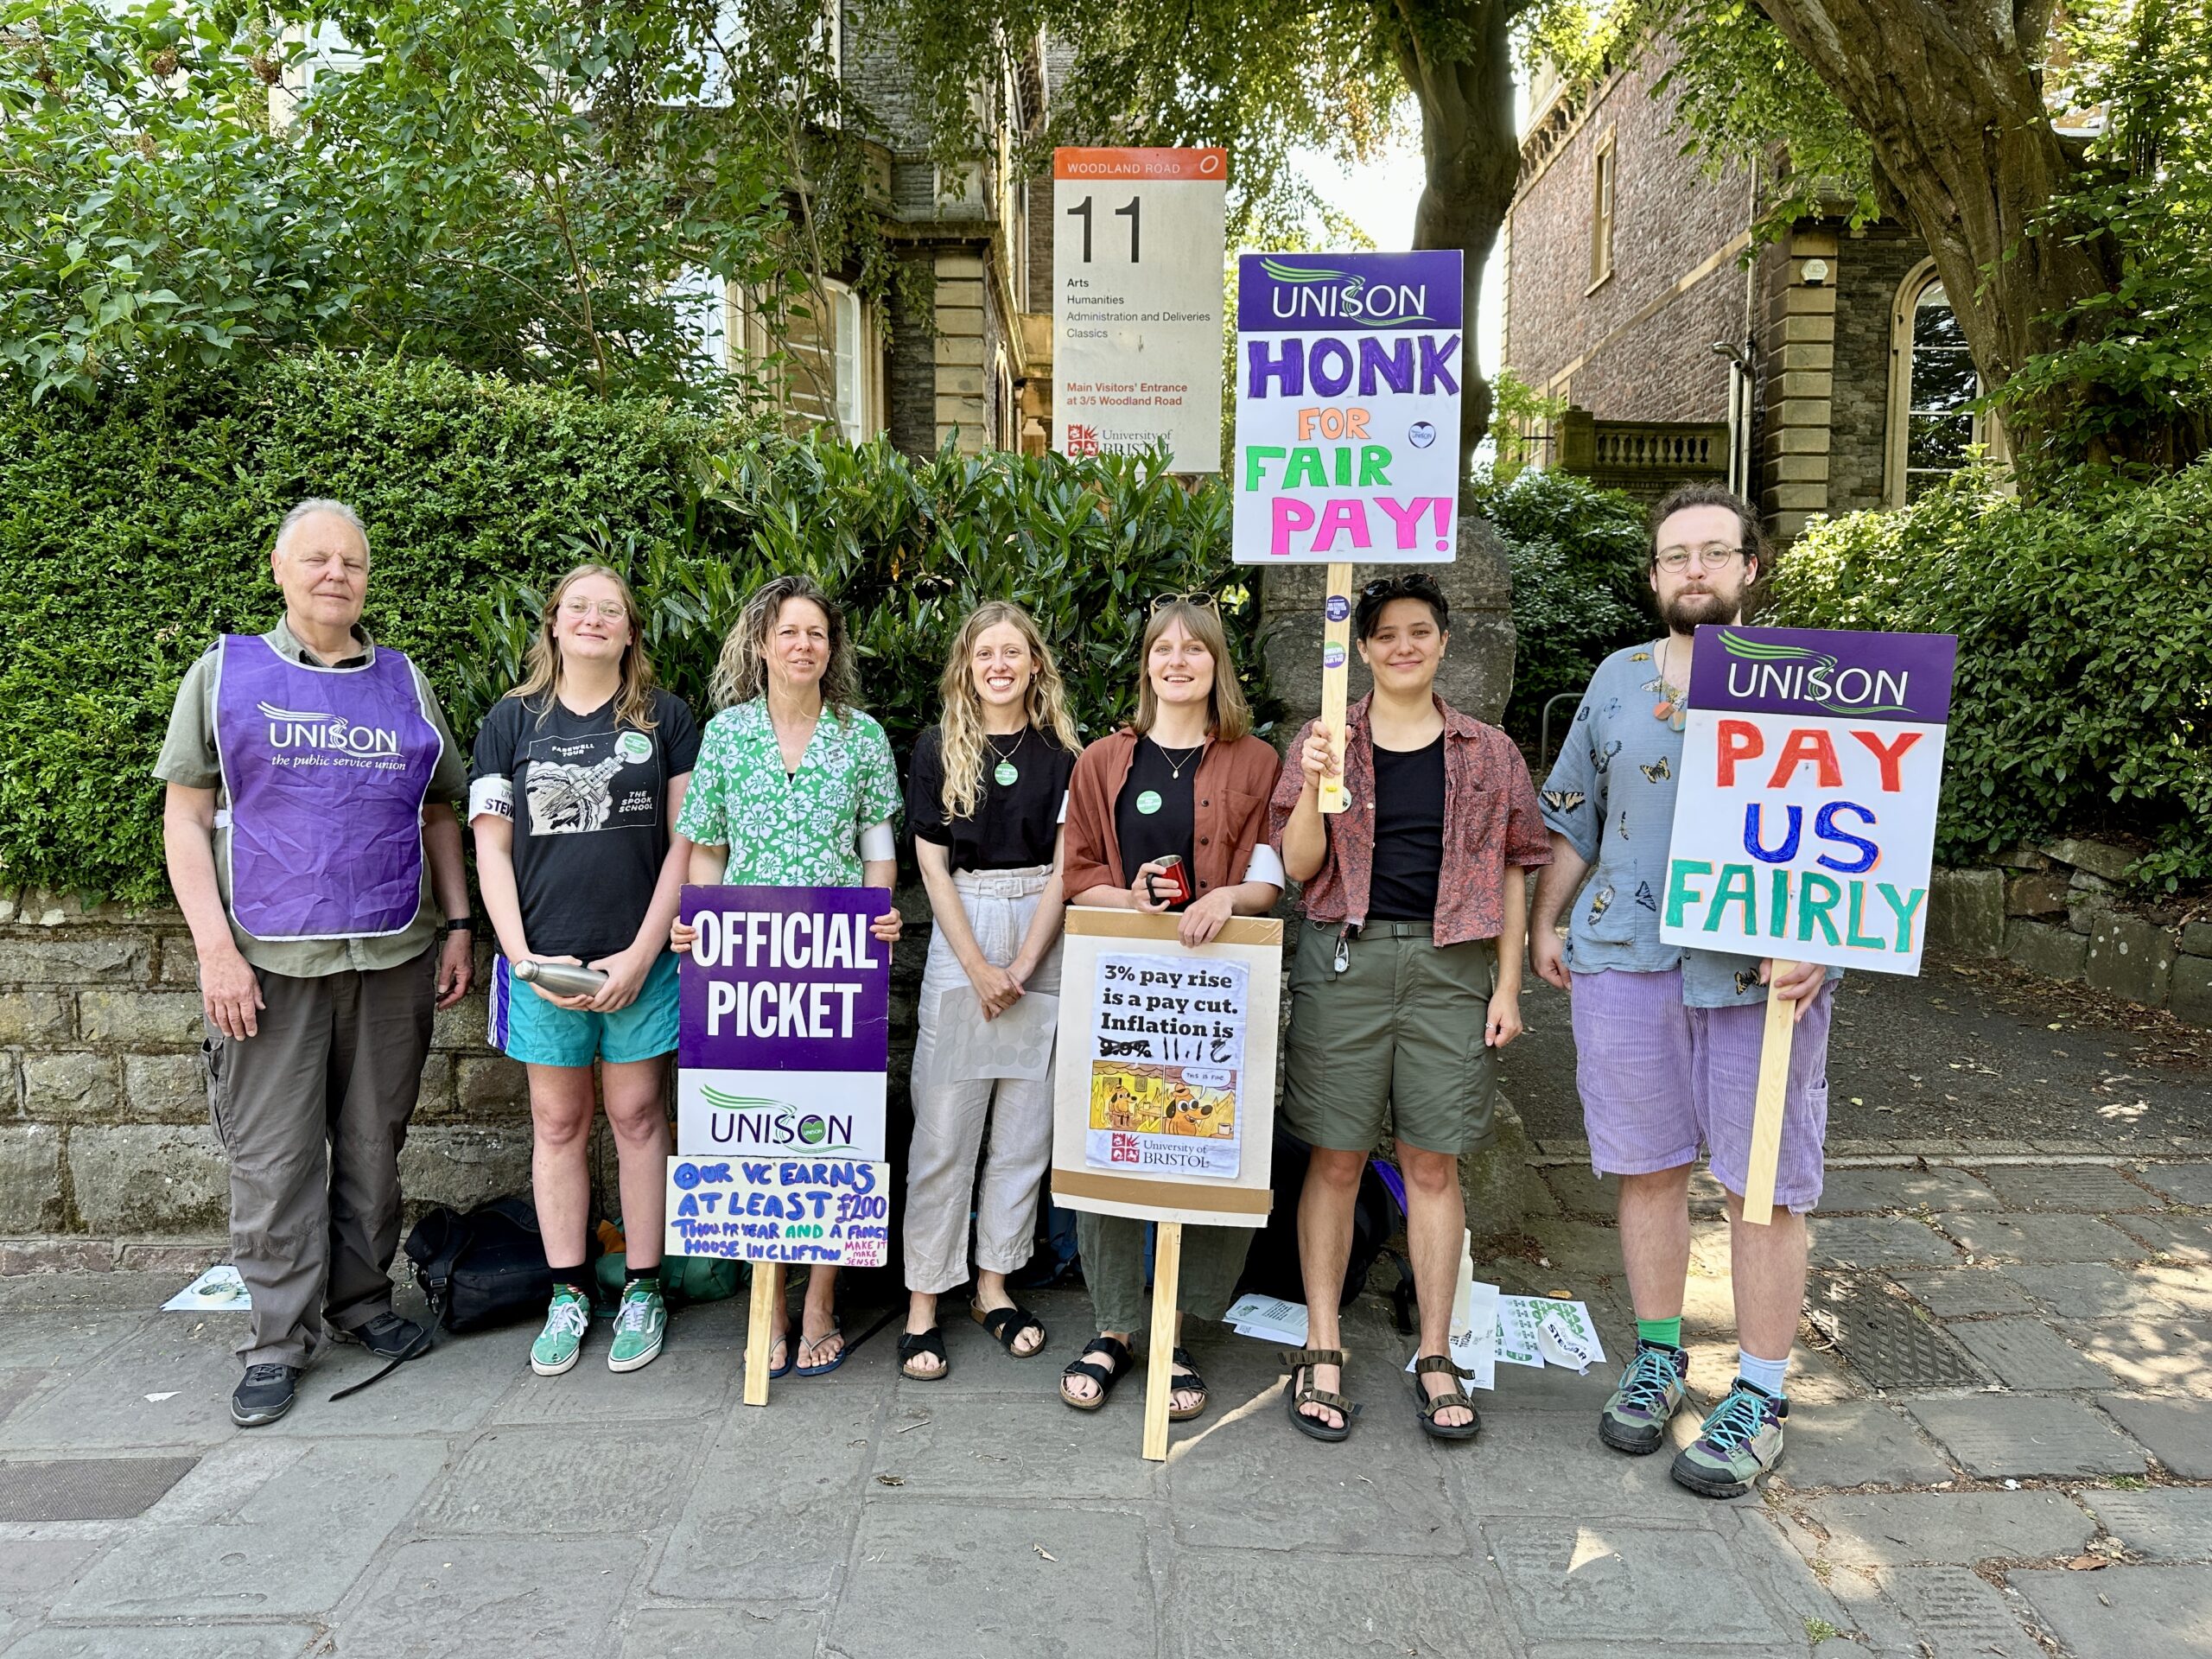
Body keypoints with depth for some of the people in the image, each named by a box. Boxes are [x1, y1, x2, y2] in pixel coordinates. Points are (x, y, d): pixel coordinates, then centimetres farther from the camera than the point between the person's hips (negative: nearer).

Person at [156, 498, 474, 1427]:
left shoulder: (405, 683, 12)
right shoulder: (225, 673, 5)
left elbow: (438, 815, 16)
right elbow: (184, 819, 1)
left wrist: (457, 927, 8)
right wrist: (215, 947, -8)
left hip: (393, 959, 2)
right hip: (268, 959, -2)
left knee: (373, 1147, 9)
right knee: (273, 1158, 2)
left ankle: (360, 1304, 24)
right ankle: (278, 1339, 13)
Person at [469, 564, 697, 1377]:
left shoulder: (664, 717, 4)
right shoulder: (511, 720, 7)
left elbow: (685, 842, 1)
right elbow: (491, 849, 4)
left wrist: (642, 953, -7)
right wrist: (522, 956, -7)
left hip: (639, 960, -1)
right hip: (544, 960, 1)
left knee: (638, 1116, 5)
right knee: (557, 1123, 8)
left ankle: (643, 1289, 17)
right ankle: (567, 1294, 20)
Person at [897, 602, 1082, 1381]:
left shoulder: (1063, 752, 5)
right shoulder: (938, 748, 3)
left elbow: (1063, 865, 1)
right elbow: (932, 864, 0)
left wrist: (1023, 967, -8)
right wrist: (980, 969, -7)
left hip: (1044, 940, 2)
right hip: (960, 937, -1)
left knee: (1026, 1124, 6)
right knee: (943, 1126, -2)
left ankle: (994, 1284, 19)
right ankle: (924, 1300, 6)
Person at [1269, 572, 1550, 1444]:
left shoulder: (1488, 751, 9)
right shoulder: (1325, 740, 7)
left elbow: (1512, 873, 9)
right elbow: (1298, 867, 2)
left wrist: (1508, 986, 3)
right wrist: (1314, 786, -15)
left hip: (1453, 963, 1)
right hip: (1345, 956, 0)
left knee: (1433, 1164, 6)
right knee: (1335, 1159, 3)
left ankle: (1435, 1357, 18)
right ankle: (1321, 1352, 14)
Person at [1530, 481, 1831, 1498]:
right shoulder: (1619, 678, 11)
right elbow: (1574, 814, 18)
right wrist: (1545, 920, 15)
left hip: (1760, 969, -3)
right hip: (1625, 958, 3)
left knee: (1764, 1186, 4)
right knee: (1648, 1168, 12)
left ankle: (1760, 1397, 19)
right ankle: (1658, 1358, 29)